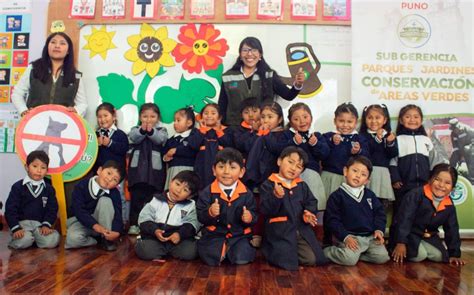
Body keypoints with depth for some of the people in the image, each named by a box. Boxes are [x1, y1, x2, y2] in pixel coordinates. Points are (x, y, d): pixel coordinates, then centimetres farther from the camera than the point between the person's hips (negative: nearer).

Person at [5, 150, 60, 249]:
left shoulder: (49, 189, 9)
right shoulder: (18, 187, 1)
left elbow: (52, 209, 5)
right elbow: (10, 209, -3)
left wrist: (46, 225, -11)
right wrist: (16, 228, -14)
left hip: (40, 223, 3)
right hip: (22, 222, -2)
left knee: (52, 241, -24)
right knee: (24, 241, -33)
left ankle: (34, 238, 5)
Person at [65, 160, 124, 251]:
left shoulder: (115, 193, -12)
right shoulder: (82, 186, -15)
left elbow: (118, 214, -21)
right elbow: (78, 210, -22)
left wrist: (116, 232, -41)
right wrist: (95, 225, -36)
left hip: (103, 222, 1)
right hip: (82, 221, -1)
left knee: (105, 200, -27)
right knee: (72, 239, -32)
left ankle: (107, 239, -19)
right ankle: (100, 240, -6)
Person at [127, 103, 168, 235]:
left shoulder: (161, 130, 8)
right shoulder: (135, 129, 11)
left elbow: (160, 140, -13)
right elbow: (133, 138, -10)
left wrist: (151, 131, -31)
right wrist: (142, 130, -30)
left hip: (155, 169, -1)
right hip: (137, 168, 1)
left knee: (153, 199, 4)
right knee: (136, 198, 3)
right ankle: (134, 224, 11)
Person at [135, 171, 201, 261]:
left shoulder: (190, 206, 4)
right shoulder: (156, 201, 2)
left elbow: (192, 223, -3)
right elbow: (144, 218, -1)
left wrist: (180, 234, -21)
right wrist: (154, 230, -19)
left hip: (178, 237, 1)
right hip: (154, 237, -1)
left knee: (189, 252, -25)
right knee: (144, 251, -28)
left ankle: (170, 250, 5)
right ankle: (160, 251, 4)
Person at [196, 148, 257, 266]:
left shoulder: (246, 193, -1)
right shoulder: (207, 192, -5)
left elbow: (254, 214, 3)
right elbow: (200, 217, -6)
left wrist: (250, 217, -20)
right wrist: (209, 213, -27)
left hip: (239, 235, 1)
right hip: (214, 234, -1)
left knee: (242, 259, -20)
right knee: (211, 259, -22)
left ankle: (228, 248, 13)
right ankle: (223, 249, 12)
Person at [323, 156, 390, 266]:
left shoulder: (370, 195, 12)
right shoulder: (337, 196, -3)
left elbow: (379, 213, 14)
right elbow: (332, 220, -6)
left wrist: (379, 230, -3)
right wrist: (345, 236, -16)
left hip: (370, 236, 5)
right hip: (350, 236, -5)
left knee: (382, 257, -15)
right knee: (349, 259, -27)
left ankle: (355, 253, 6)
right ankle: (326, 251, 1)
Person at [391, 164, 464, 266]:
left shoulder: (449, 205, -3)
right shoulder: (416, 195, -22)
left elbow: (452, 230, 7)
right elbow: (404, 219, -25)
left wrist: (454, 254, 5)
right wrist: (401, 242, -28)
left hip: (430, 237, 6)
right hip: (410, 233, -6)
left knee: (440, 256, -11)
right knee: (419, 255, -24)